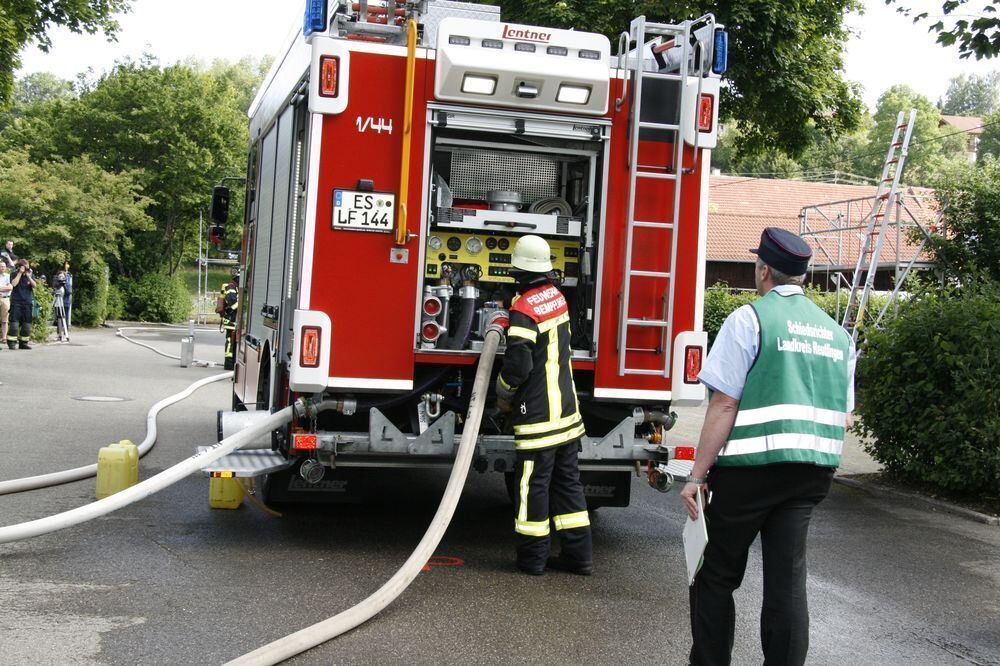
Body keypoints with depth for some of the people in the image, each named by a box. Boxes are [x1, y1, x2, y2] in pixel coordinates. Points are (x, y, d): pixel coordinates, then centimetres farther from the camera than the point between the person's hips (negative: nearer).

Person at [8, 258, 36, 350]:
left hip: (27, 302, 3)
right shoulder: (15, 274, 2)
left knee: (27, 323, 2)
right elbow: (13, 284, -16)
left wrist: (29, 276, -14)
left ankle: (23, 342, 9)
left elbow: (34, 285, -3)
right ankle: (12, 342, -5)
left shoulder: (31, 275, 10)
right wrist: (20, 273, -14)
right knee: (14, 322, -9)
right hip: (16, 302, -3)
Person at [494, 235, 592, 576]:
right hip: (567, 409, 8)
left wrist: (503, 394, -3)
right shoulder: (556, 296, 8)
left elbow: (518, 365, -19)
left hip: (538, 414, -8)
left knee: (533, 483, 1)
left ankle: (532, 556, 8)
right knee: (567, 480, 12)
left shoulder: (524, 309, -16)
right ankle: (578, 552, 15)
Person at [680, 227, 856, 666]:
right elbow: (843, 420, 14)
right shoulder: (837, 332, 12)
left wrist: (698, 474, -9)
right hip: (813, 472, 5)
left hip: (752, 466, -5)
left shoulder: (750, 319, -8)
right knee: (787, 580, 7)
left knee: (716, 578, 9)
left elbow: (724, 405, -13)